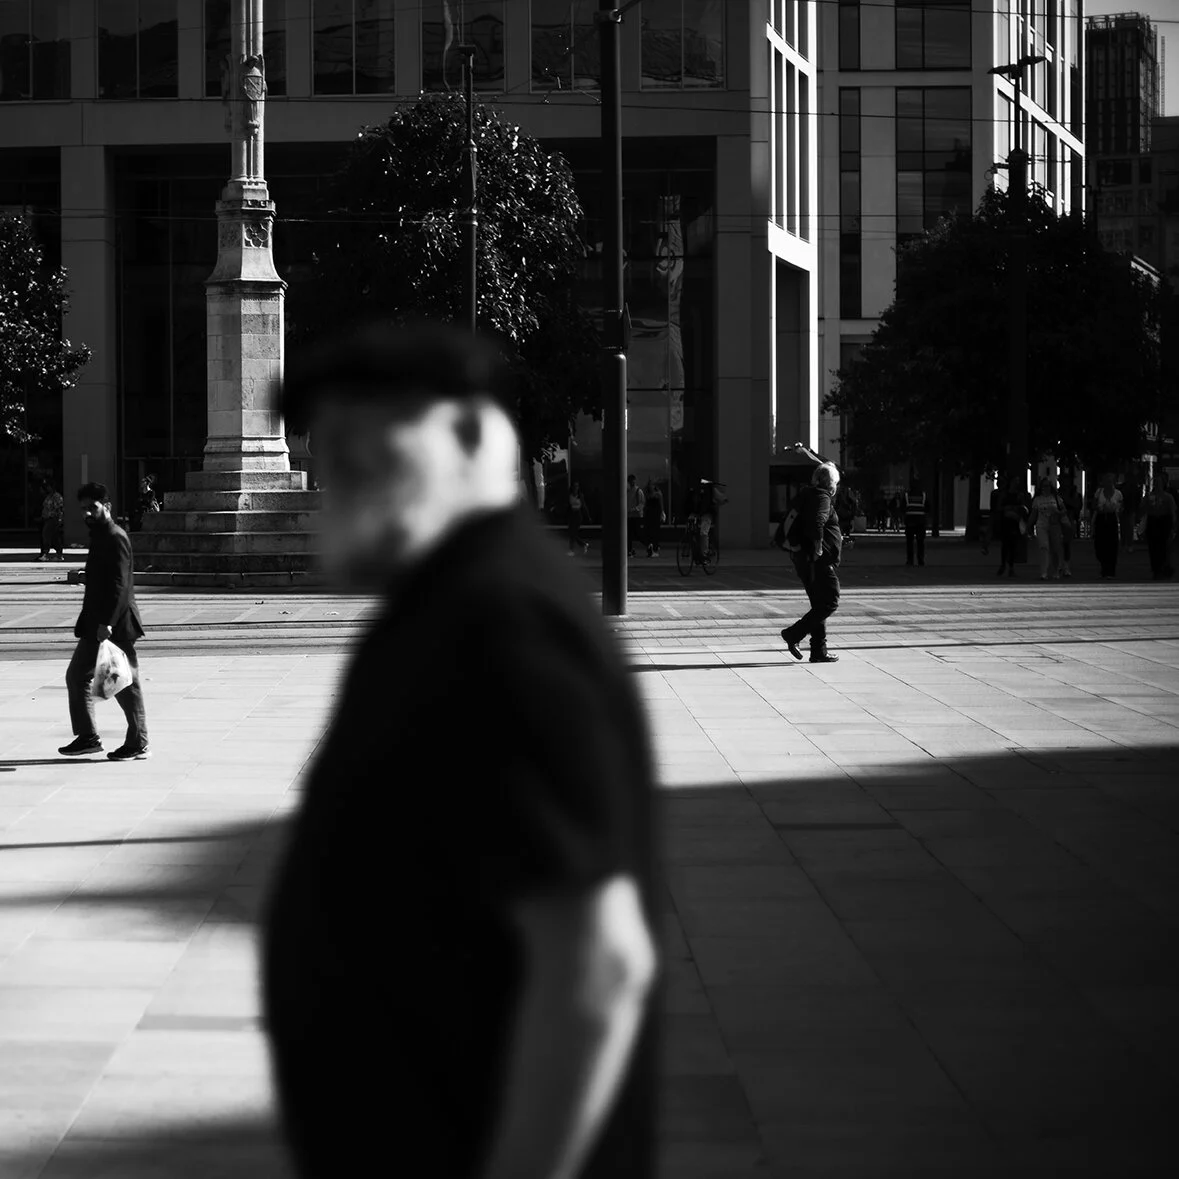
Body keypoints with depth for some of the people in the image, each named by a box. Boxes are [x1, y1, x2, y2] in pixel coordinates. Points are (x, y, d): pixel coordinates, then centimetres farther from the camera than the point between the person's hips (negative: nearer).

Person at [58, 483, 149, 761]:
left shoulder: (115, 538, -15)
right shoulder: (99, 536, 16)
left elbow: (120, 584, -22)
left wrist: (107, 622, -27)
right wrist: (86, 577, 9)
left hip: (114, 626, -10)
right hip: (96, 623, 10)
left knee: (125, 683, -3)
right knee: (76, 676, 10)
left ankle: (138, 744, 4)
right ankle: (87, 737, 16)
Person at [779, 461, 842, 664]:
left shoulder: (806, 496, 18)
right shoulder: (822, 498, -12)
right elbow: (817, 524, -29)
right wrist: (817, 550, -25)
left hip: (802, 558, 10)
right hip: (819, 561, -10)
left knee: (819, 605, 13)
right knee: (830, 603, -6)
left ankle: (819, 650, 12)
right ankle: (793, 634, -10)